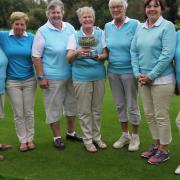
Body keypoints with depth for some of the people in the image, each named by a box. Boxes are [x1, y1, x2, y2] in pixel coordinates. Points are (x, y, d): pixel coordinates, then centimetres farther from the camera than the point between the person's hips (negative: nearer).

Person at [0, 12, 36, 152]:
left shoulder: (31, 38, -1)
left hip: (29, 80, 1)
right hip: (12, 81, 0)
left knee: (29, 112, 9)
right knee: (18, 114, 7)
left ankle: (30, 138, 24)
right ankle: (23, 140, 20)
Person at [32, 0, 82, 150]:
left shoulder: (69, 28, 5)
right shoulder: (42, 32, -8)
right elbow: (36, 56, -9)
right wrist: (41, 77, -12)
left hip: (71, 75, 5)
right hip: (53, 78, -5)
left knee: (71, 104, 16)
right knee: (54, 108, 4)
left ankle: (71, 132, 34)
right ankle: (57, 137, 20)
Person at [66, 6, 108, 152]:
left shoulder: (101, 34, 5)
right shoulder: (75, 36, 2)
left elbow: (105, 54, 2)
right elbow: (69, 58, -5)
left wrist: (100, 57, -21)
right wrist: (77, 52, -27)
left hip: (99, 76, 2)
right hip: (82, 77, -2)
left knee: (97, 109, 11)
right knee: (84, 110, 2)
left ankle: (97, 137, 25)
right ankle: (88, 139, 15)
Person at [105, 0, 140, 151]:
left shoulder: (134, 24, -8)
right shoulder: (107, 26, 6)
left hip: (129, 71, -5)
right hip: (113, 72, 5)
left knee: (132, 105, 5)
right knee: (120, 105, 14)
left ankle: (135, 136, 23)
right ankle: (125, 135, 29)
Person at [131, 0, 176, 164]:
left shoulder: (167, 26, -8)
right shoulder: (140, 28, 9)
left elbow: (168, 54, -16)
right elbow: (134, 51, 10)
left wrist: (151, 76, -15)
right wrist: (138, 73, -2)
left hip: (161, 79, -6)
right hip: (144, 79, 6)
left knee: (161, 116, 2)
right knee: (149, 114, 14)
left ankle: (164, 150, 18)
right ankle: (156, 145, 31)